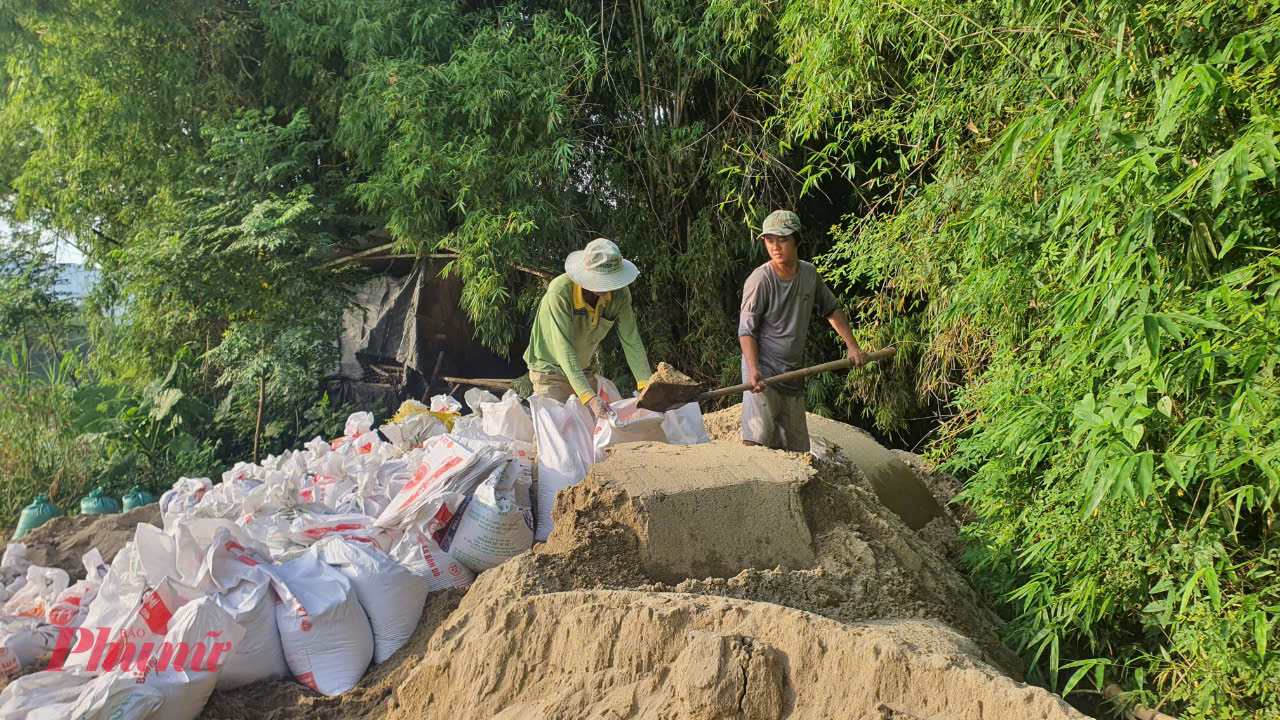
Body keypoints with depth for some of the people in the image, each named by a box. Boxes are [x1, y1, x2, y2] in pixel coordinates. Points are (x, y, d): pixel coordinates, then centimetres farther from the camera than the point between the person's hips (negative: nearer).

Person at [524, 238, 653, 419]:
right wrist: (589, 397, -44)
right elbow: (564, 348, -35)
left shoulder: (619, 294, -16)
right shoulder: (560, 291, -31)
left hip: (586, 371, 5)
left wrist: (647, 385, -26)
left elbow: (631, 342, -13)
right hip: (551, 369, -4)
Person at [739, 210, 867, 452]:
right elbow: (746, 330, -14)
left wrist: (852, 346, 18)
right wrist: (753, 370, -28)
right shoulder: (760, 280, -13)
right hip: (764, 372, -6)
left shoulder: (809, 273, 6)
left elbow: (832, 309, 21)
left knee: (795, 448, 7)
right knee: (757, 439, -20)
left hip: (794, 374, 6)